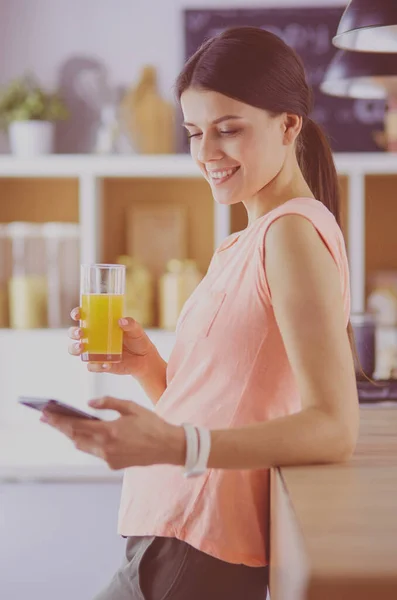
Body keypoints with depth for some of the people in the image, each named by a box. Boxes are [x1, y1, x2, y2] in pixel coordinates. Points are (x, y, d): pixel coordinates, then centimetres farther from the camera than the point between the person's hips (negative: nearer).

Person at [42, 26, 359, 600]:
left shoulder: (294, 231, -13)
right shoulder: (243, 245, 15)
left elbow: (335, 428, -22)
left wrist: (173, 445, -32)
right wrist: (147, 365, -3)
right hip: (173, 538, 8)